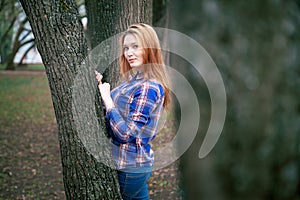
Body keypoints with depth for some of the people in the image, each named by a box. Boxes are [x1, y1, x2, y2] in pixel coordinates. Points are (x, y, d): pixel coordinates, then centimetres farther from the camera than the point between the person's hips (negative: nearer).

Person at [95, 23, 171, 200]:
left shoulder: (149, 88, -21)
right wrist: (101, 87, 3)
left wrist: (106, 97, -19)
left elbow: (126, 133, -23)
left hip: (130, 167, -9)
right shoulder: (133, 80, 7)